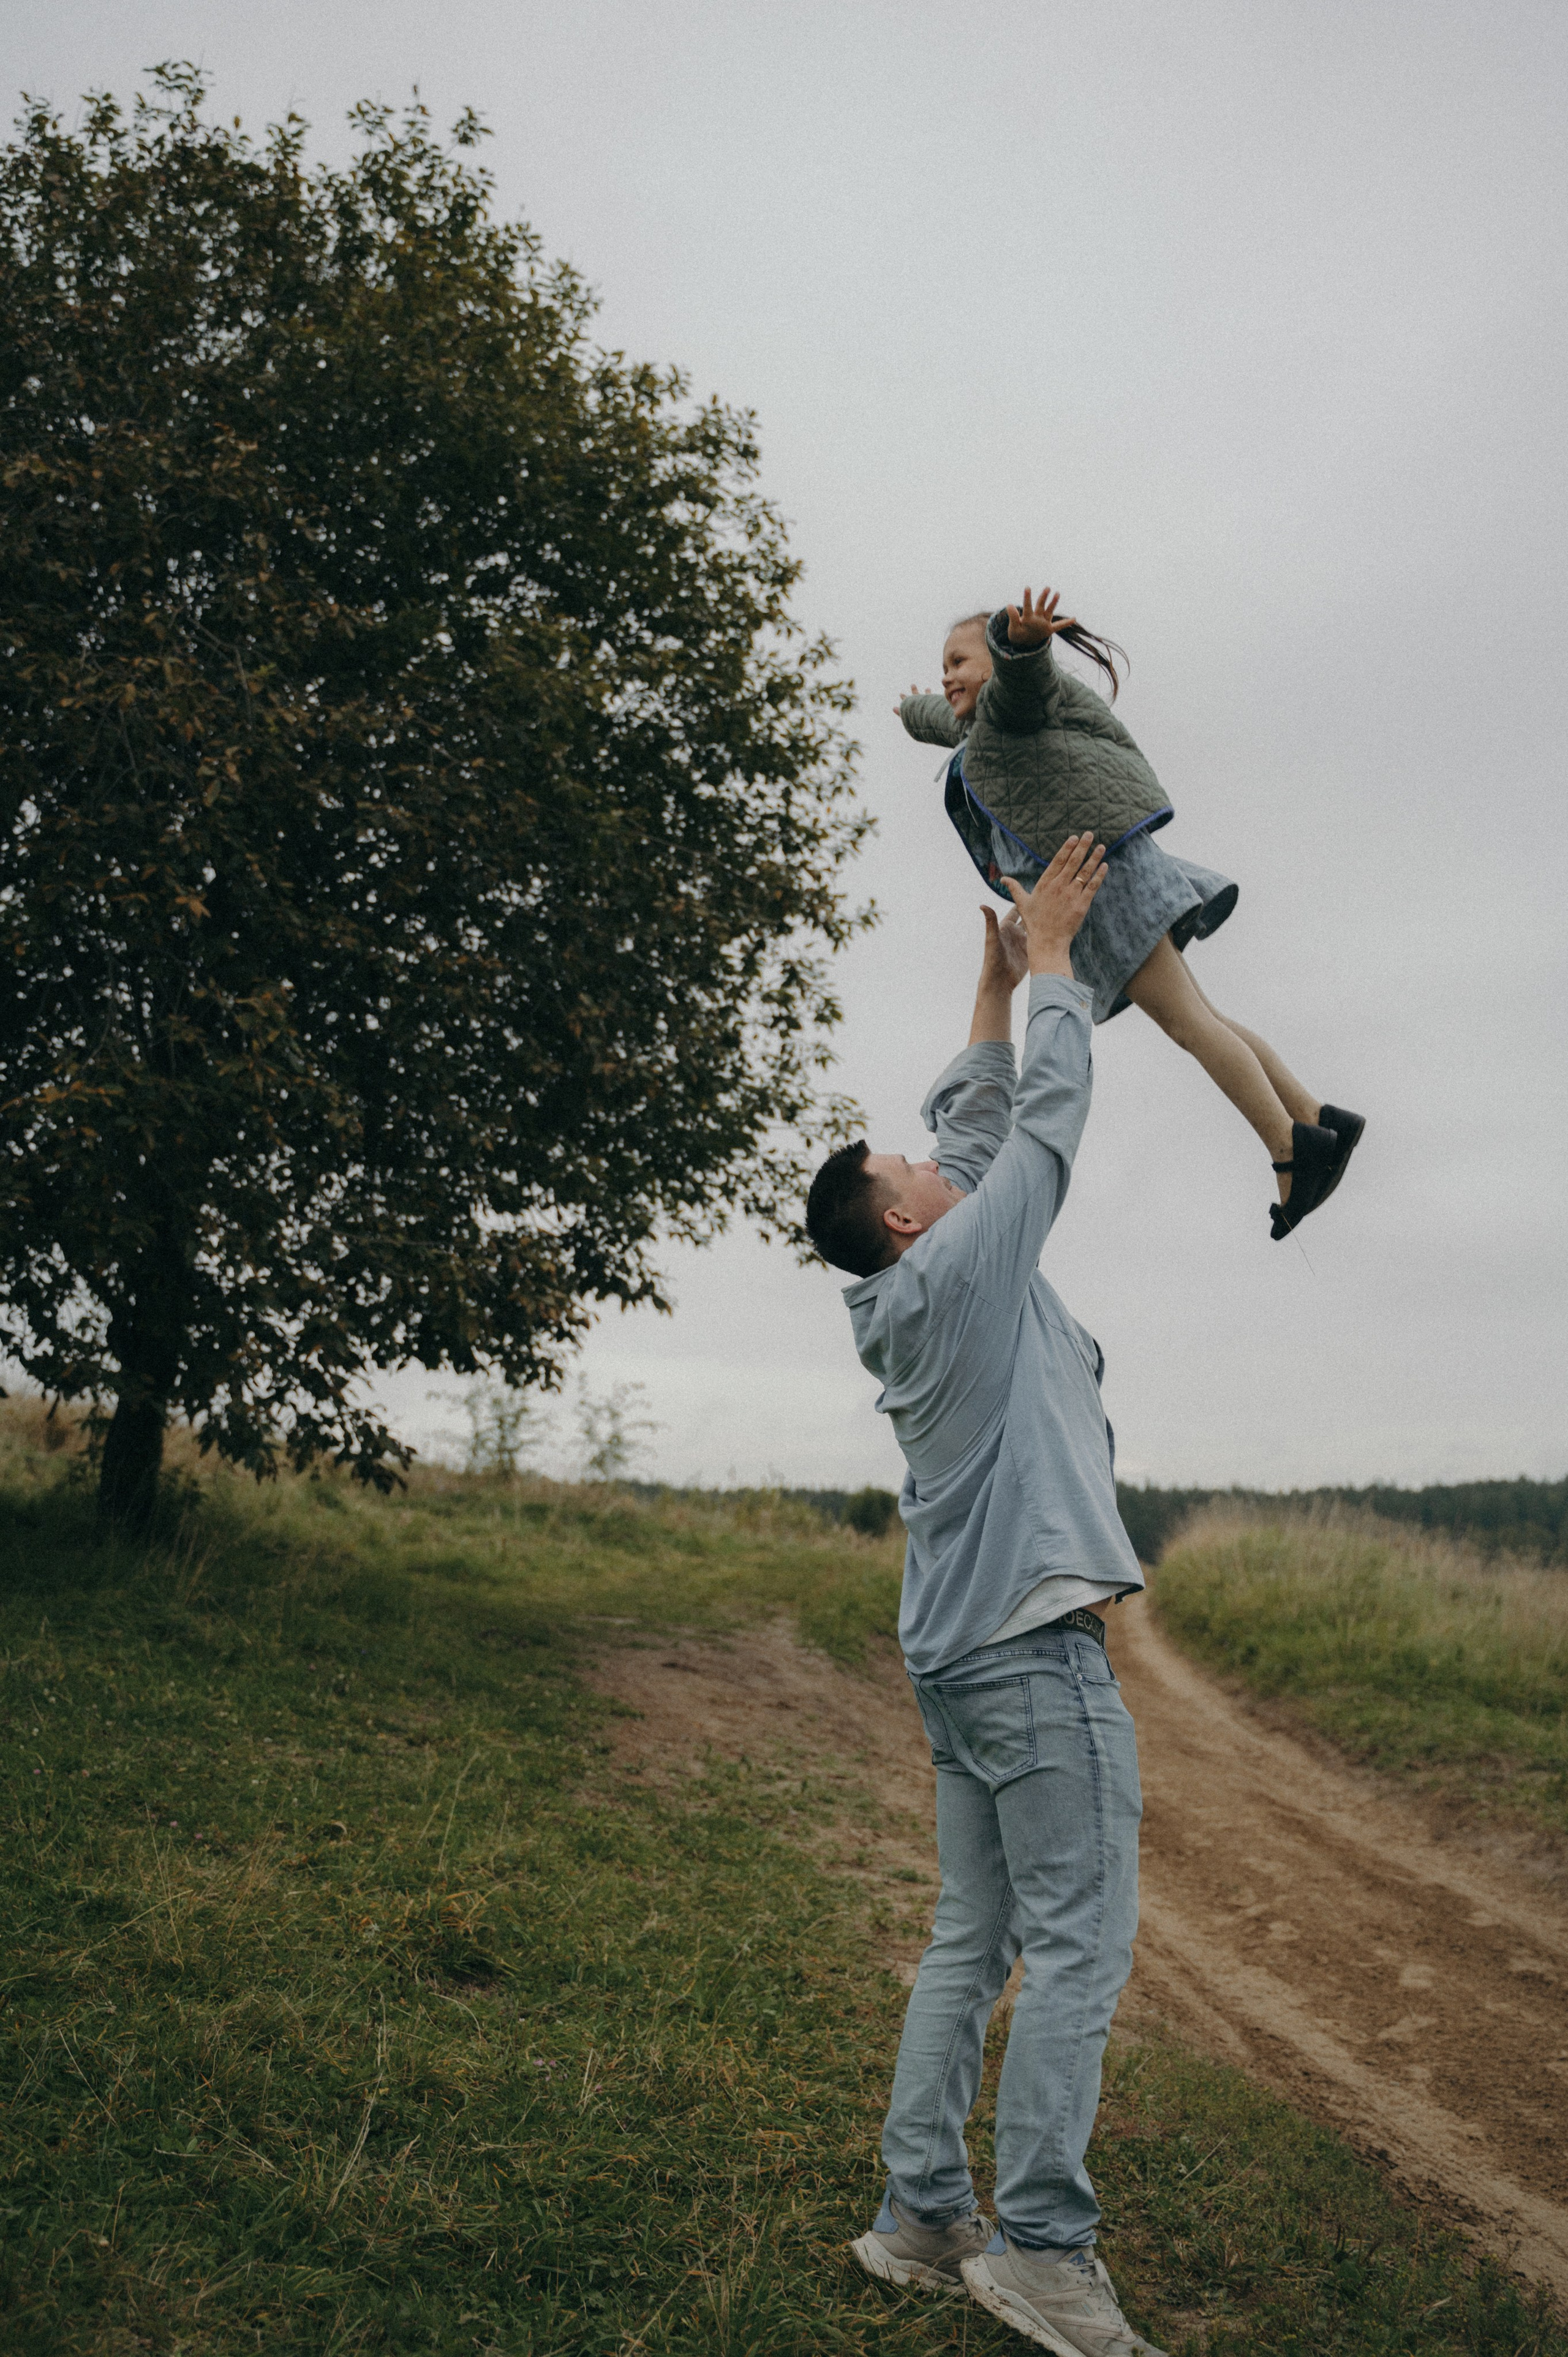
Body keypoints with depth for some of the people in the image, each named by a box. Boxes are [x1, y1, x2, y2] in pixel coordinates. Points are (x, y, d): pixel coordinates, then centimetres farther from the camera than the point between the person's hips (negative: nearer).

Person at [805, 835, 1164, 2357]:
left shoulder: (911, 1300, 14)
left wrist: (998, 988, 23)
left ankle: (921, 2216, 14)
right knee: (1078, 1947, -6)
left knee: (972, 1943, 11)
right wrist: (1048, 958, 6)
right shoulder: (963, 1268, -10)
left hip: (962, 1657, 9)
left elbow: (976, 1127, 23)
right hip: (1035, 1647, -9)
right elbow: (1046, 1117, -4)